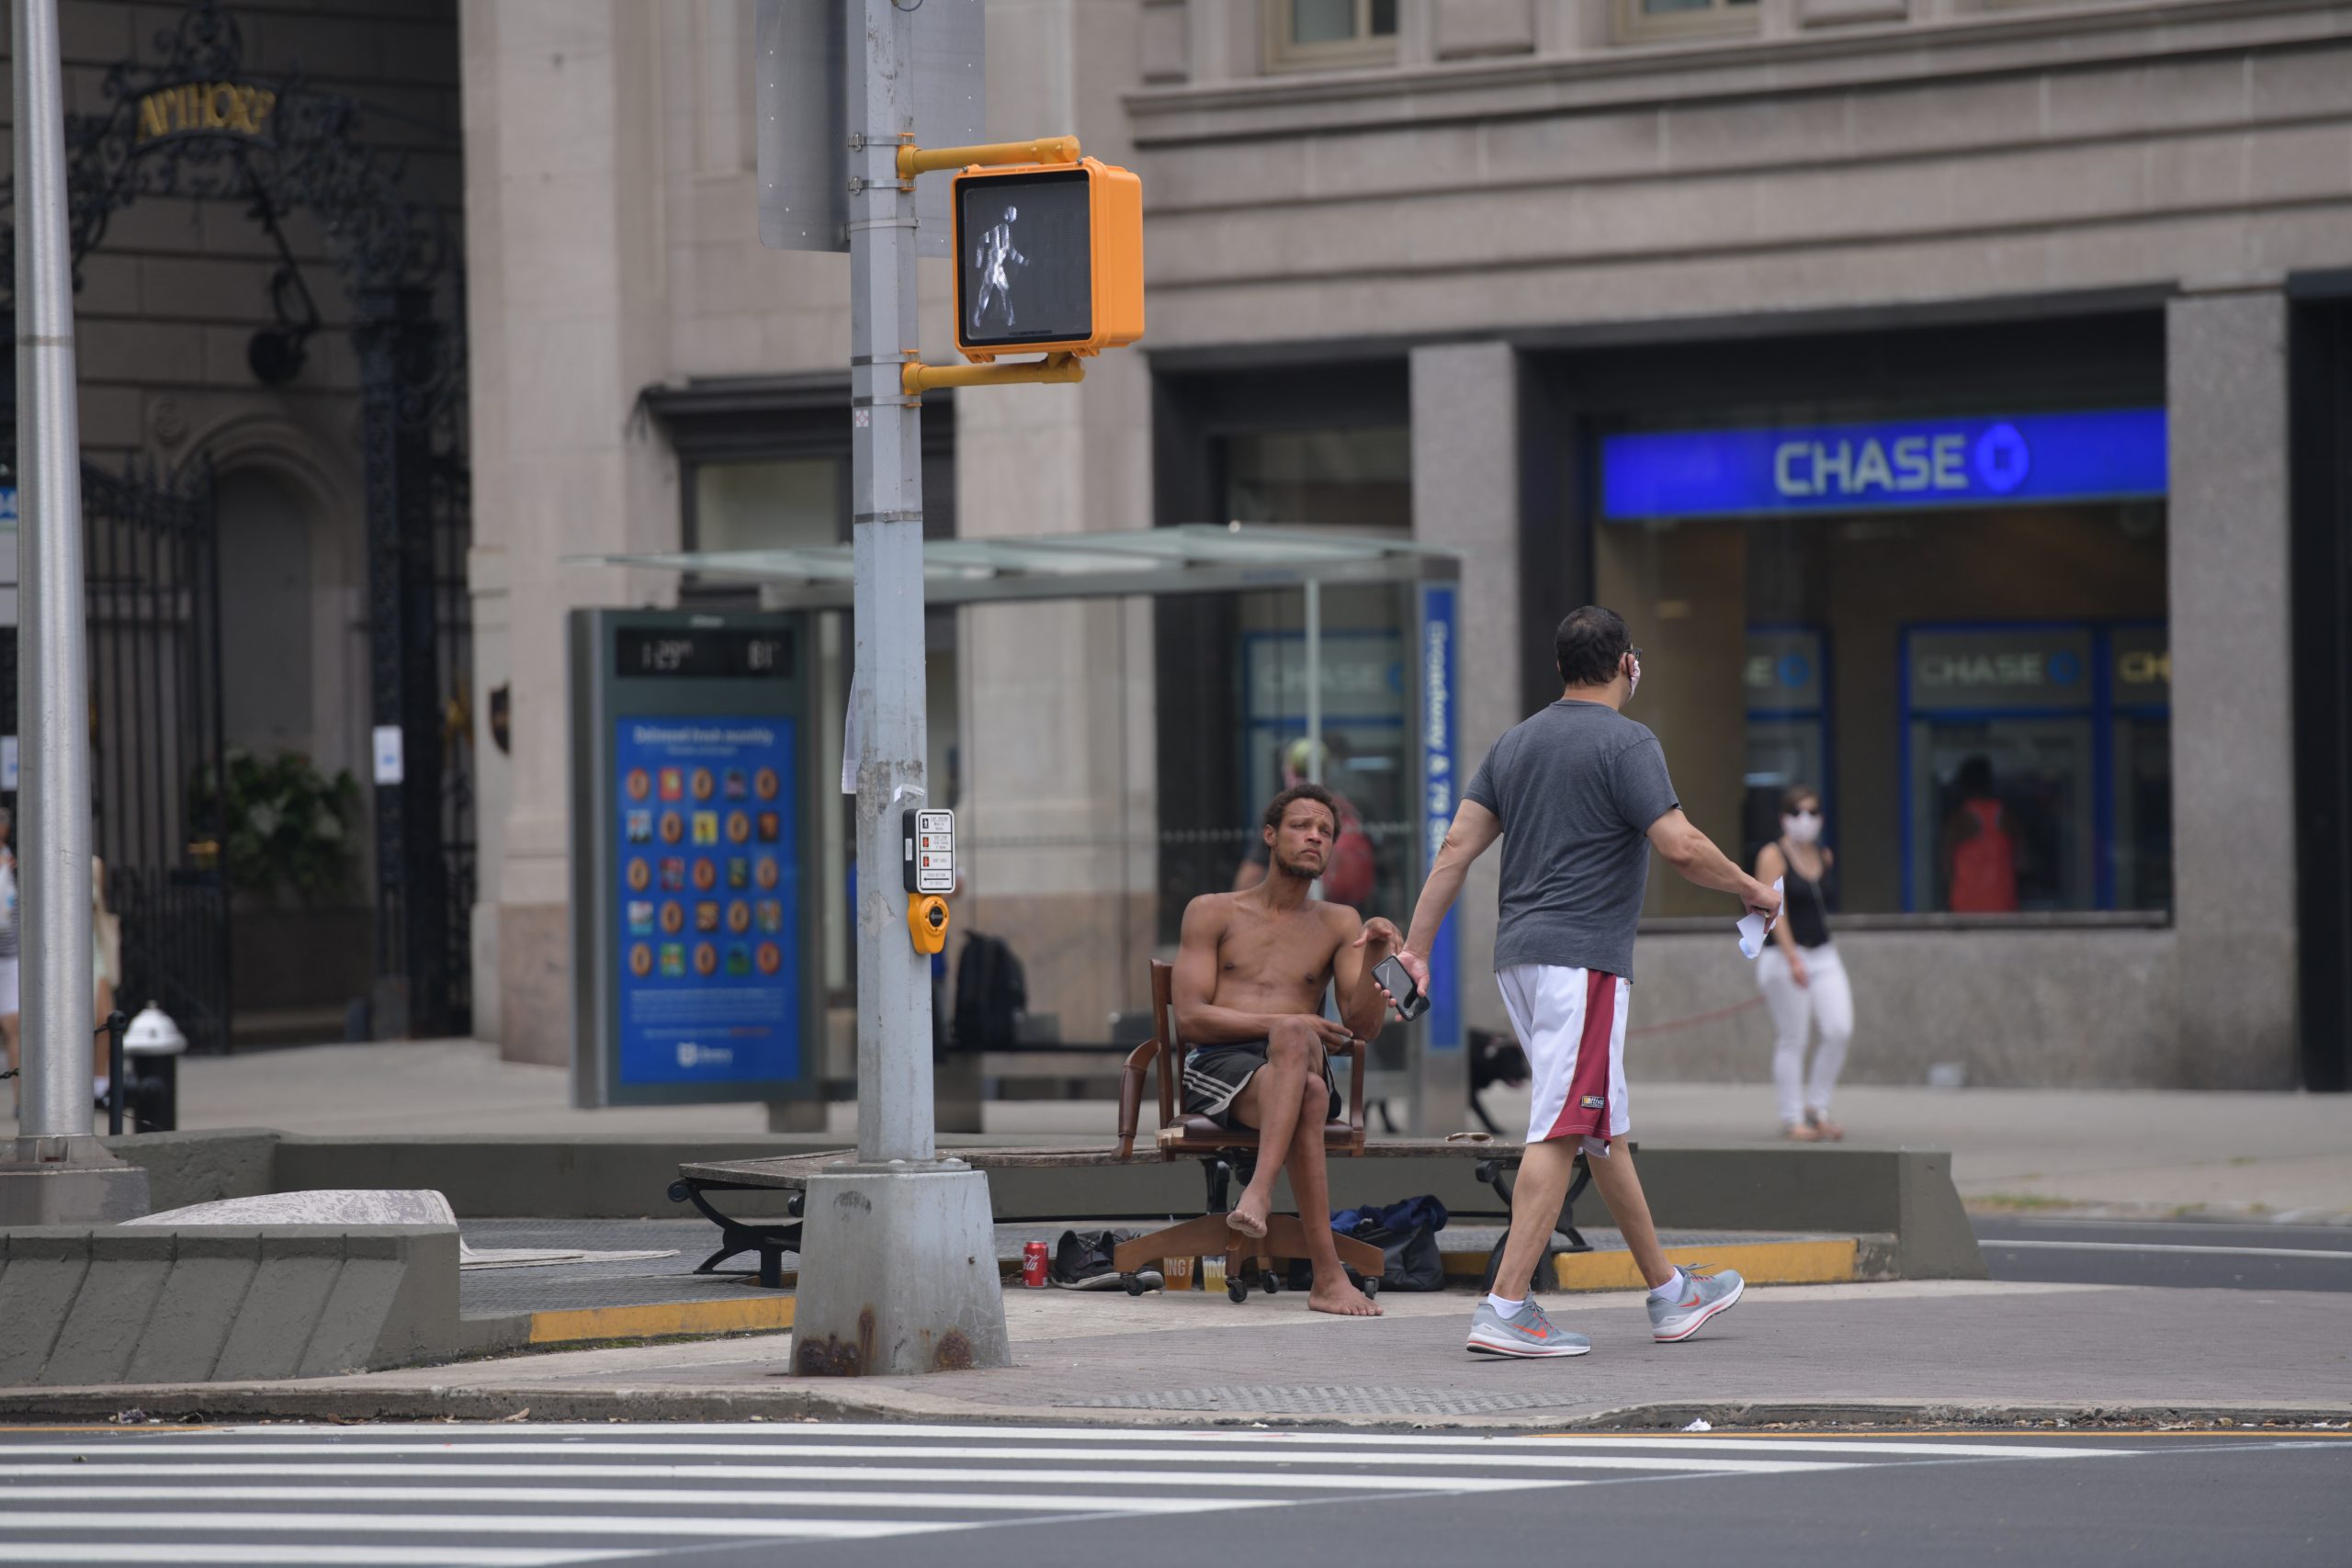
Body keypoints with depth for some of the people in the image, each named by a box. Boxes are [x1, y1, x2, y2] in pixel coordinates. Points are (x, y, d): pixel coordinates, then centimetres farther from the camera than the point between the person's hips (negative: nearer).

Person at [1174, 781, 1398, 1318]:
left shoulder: (1339, 924, 21)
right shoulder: (1212, 912, 15)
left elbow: (1364, 1026, 8)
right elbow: (1190, 1018, 2)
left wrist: (1371, 962, -13)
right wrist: (1288, 1023, -10)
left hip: (1299, 1064, 2)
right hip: (1217, 1066, -2)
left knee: (1294, 1037, -39)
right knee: (1307, 1096, -38)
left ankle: (1260, 1188, -55)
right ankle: (1327, 1276, -51)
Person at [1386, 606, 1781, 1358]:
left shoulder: (1517, 742, 14)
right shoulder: (1626, 743, -9)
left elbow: (1457, 846, 10)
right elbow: (1681, 847, -16)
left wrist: (1416, 945, 11)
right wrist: (1752, 890, 0)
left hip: (1519, 956, 8)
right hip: (1582, 957, -8)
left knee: (1604, 1126, 16)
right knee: (1561, 1132, -10)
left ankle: (1669, 1294, 26)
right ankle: (1505, 1309, -17)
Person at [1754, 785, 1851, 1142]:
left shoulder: (1826, 857, 13)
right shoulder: (1774, 856, -7)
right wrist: (1793, 959, -24)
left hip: (1824, 955, 6)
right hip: (1784, 957, -6)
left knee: (1840, 1030, -8)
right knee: (1791, 1040, -4)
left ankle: (1817, 1108, 6)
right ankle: (1792, 1119, 3)